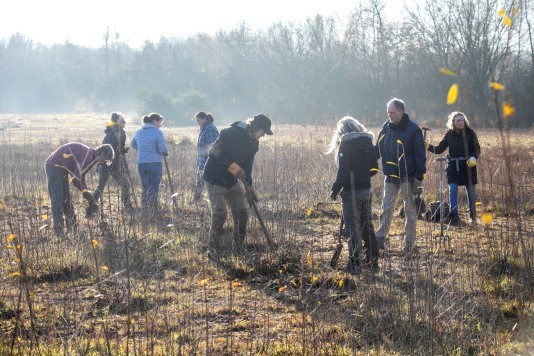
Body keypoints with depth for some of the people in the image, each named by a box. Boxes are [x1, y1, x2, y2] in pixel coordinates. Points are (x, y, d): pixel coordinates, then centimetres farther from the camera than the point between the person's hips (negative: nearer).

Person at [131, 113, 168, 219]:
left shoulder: (139, 132, 8)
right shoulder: (157, 133, -11)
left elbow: (133, 144, 23)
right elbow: (163, 149, -15)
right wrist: (166, 153, 6)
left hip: (141, 164, 5)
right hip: (155, 163, -5)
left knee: (144, 189, 15)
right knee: (153, 190, 2)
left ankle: (144, 214, 18)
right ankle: (152, 214, -1)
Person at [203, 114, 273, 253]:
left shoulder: (253, 142, 3)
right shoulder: (231, 133, -23)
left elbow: (247, 166, 10)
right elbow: (215, 152, -26)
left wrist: (249, 188, 5)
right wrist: (235, 168, -30)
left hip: (232, 180, 8)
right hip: (215, 177, -8)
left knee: (242, 213, 6)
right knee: (219, 214, -13)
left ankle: (239, 247, 17)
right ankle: (214, 250, -5)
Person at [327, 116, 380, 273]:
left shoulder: (346, 145, -11)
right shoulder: (368, 143, 8)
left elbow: (343, 171, -16)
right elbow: (374, 169, 12)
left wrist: (335, 190, -10)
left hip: (351, 191, -7)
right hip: (366, 190, 7)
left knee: (352, 227, -3)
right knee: (366, 225, 17)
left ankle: (355, 265, -5)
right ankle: (373, 261, 24)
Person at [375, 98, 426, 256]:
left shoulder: (413, 130, -11)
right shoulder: (386, 127, 5)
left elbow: (420, 155, -11)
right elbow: (377, 149, 12)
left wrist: (419, 177, -14)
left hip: (407, 176, -5)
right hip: (390, 176, 5)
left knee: (410, 209, 4)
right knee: (387, 208, 5)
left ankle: (409, 242, 11)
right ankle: (380, 237, 8)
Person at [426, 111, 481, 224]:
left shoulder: (470, 133, -4)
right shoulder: (449, 134, 3)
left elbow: (477, 149, -2)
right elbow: (439, 149, 7)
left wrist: (474, 158, -22)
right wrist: (428, 147, -9)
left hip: (468, 165, -2)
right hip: (453, 166, 2)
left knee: (471, 191, 6)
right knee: (452, 190, -6)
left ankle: (473, 216, 19)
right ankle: (454, 216, -5)